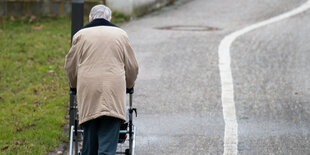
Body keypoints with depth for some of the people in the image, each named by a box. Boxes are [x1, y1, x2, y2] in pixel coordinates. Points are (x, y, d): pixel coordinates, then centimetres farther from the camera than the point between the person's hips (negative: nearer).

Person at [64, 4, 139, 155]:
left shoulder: (81, 35, 9)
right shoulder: (120, 34, 12)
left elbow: (71, 66, 15)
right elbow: (132, 67, 18)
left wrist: (75, 85, 32)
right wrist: (128, 85, 35)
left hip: (88, 91, 1)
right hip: (114, 92, -1)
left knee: (89, 137, 6)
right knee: (109, 137, -7)